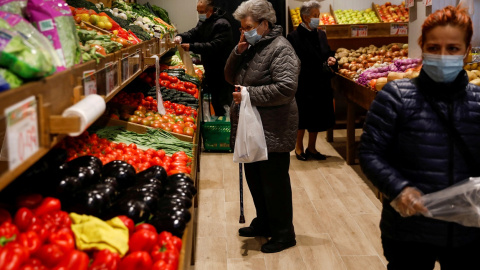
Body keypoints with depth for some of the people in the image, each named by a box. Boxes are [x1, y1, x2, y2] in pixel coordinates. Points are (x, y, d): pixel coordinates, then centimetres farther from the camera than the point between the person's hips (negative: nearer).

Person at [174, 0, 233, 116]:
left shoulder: (222, 24, -19)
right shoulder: (203, 22, 13)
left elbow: (214, 46, -27)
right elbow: (193, 33, 6)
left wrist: (192, 47, -29)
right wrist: (181, 37, -16)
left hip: (221, 72, -9)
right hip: (210, 70, 9)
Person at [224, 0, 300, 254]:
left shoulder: (280, 49, -15)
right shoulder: (252, 47, 13)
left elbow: (286, 88, -26)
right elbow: (230, 78, 14)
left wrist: (250, 94, -22)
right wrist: (238, 52, -3)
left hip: (273, 132, -9)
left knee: (275, 182, 1)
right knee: (254, 178, 19)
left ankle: (283, 234, 16)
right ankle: (264, 223, 37)